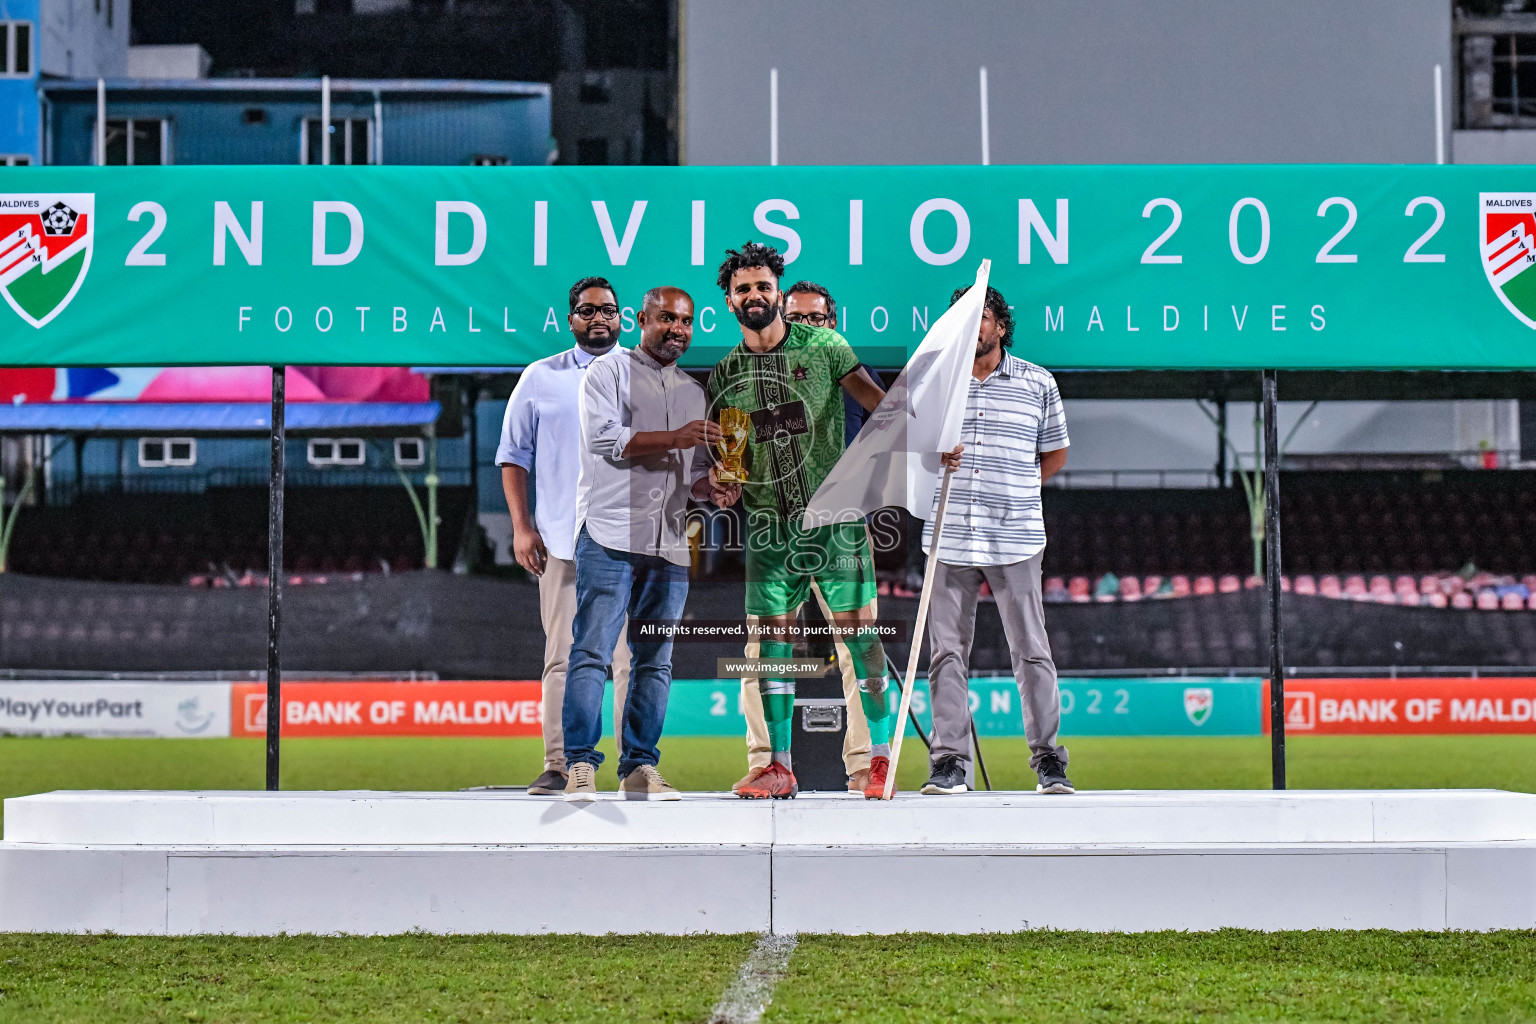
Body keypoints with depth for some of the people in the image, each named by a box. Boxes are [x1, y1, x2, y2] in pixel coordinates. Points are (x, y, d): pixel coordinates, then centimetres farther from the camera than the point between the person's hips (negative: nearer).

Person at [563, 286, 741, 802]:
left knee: (654, 662, 5)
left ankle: (640, 768, 8)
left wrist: (711, 485, 0)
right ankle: (581, 766, -12)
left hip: (670, 546, 6)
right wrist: (674, 438, -15)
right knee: (592, 652, -11)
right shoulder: (610, 371, 5)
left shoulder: (694, 392, 22)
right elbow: (604, 437, -9)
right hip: (610, 538, -6)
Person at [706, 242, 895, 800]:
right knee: (772, 639, 1)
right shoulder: (724, 375, 9)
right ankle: (779, 768, 8)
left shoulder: (823, 346, 1)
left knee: (859, 631, -5)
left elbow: (875, 399, -6)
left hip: (835, 514, -3)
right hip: (768, 524, 3)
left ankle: (881, 758, 2)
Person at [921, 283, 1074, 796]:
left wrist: (1011, 492, 9)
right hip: (948, 538, 1)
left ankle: (1048, 759, 5)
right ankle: (949, 761, 5)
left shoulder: (1038, 383, 6)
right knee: (947, 651, 1)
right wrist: (935, 452, -7)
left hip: (1015, 538, -1)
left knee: (1031, 649, -2)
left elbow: (1055, 453, 16)